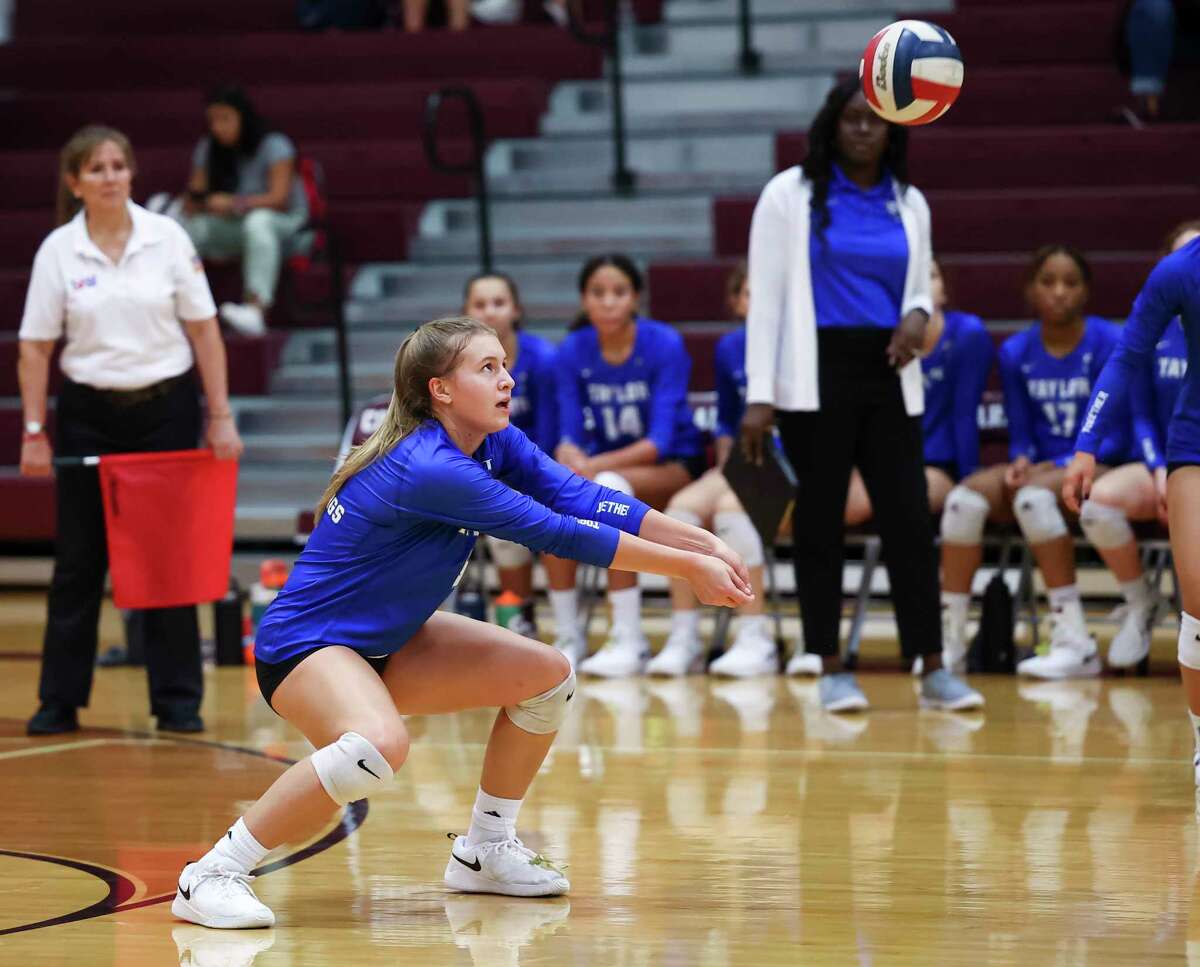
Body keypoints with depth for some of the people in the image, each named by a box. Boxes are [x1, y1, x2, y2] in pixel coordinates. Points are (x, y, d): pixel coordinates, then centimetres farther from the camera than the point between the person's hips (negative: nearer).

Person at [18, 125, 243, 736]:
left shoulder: (167, 237, -3)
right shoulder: (58, 250, -3)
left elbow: (203, 329, -1)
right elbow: (35, 346, 0)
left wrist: (221, 417, -5)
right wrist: (34, 431, -5)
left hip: (166, 409, 0)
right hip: (89, 415, 0)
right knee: (78, 560, 4)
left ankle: (178, 701, 10)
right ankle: (59, 700, 13)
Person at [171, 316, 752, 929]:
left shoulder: (495, 446, -1)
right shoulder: (429, 469, -29)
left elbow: (582, 499, -6)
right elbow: (557, 533, -27)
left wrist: (702, 543, -17)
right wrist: (688, 568, -22)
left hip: (384, 644, 10)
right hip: (304, 643, -10)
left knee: (548, 675, 7)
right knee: (379, 746, -38)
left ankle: (485, 852, 22)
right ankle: (214, 874, -24)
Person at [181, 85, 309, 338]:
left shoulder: (274, 145, -9)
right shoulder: (208, 149, 6)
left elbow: (279, 198, -19)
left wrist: (234, 203, -32)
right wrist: (194, 200, -23)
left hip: (282, 222, -5)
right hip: (232, 226, 5)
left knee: (257, 221, -41)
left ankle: (256, 309, -58)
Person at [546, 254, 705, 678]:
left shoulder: (664, 344, -14)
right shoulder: (573, 351, -3)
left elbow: (661, 440, -20)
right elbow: (570, 435, -4)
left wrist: (594, 466, -32)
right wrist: (571, 461, -29)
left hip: (673, 468, -4)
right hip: (607, 465, 4)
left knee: (610, 485, -36)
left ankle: (629, 640, -34)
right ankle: (568, 638, -20)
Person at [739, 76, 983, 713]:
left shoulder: (908, 204, 11)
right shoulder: (791, 194, 0)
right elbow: (765, 297, -2)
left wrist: (918, 317, -5)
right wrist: (759, 395, -9)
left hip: (887, 375, 3)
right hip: (816, 376, -3)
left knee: (910, 518, -2)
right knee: (820, 519, 1)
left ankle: (933, 668, 3)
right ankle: (829, 667, 8)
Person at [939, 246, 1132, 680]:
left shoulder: (1109, 343, -6)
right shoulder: (1016, 352, 6)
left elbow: (1116, 437, -8)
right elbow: (1020, 434, 11)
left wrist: (1056, 466, -19)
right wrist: (1021, 460, -13)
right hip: (1038, 468, 4)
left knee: (1034, 496, -36)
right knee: (964, 499, -25)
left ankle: (1075, 642, -33)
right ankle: (951, 639, -20)